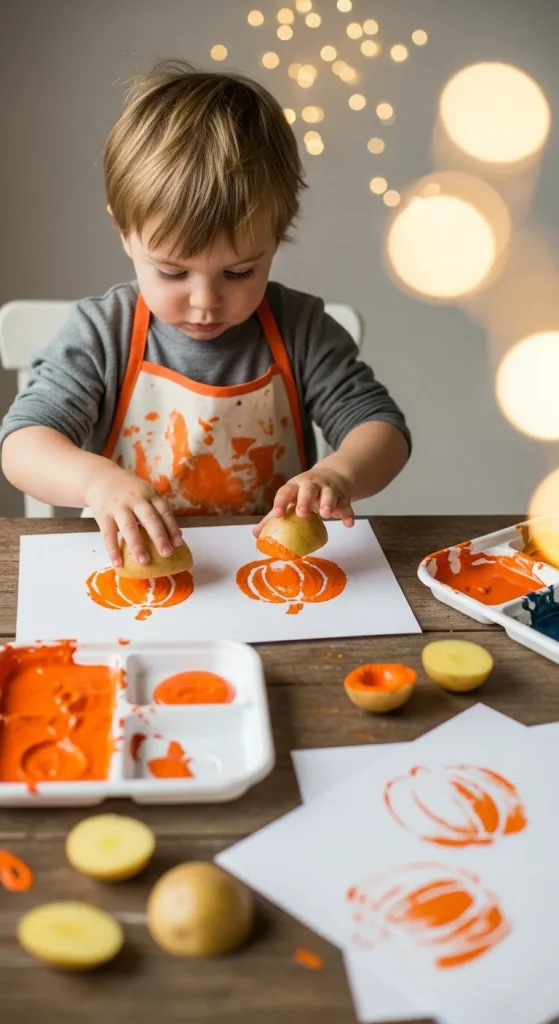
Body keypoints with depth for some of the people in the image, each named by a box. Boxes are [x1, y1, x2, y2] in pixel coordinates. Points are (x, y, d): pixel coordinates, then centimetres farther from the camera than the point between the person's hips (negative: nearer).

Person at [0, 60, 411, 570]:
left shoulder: (300, 330, -3)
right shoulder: (102, 335, -6)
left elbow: (383, 429, -4)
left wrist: (337, 474, -27)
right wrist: (96, 479, -32)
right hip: (135, 574, 0)